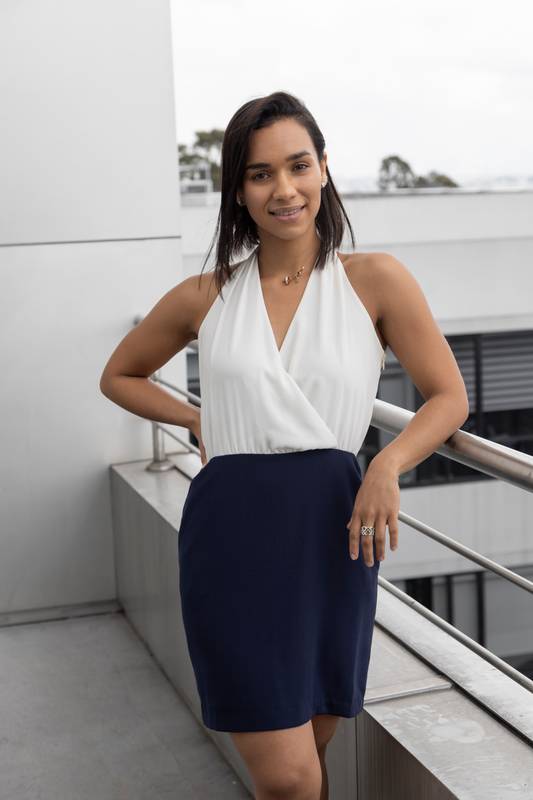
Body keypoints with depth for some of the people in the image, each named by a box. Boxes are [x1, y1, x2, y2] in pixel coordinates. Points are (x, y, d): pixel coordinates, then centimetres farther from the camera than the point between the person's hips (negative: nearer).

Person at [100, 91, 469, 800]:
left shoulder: (375, 281, 3)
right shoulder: (205, 298, 7)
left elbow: (449, 397, 5)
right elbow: (120, 376, 22)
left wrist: (389, 463, -14)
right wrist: (198, 420, 5)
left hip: (333, 529, 1)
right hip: (231, 535, 0)